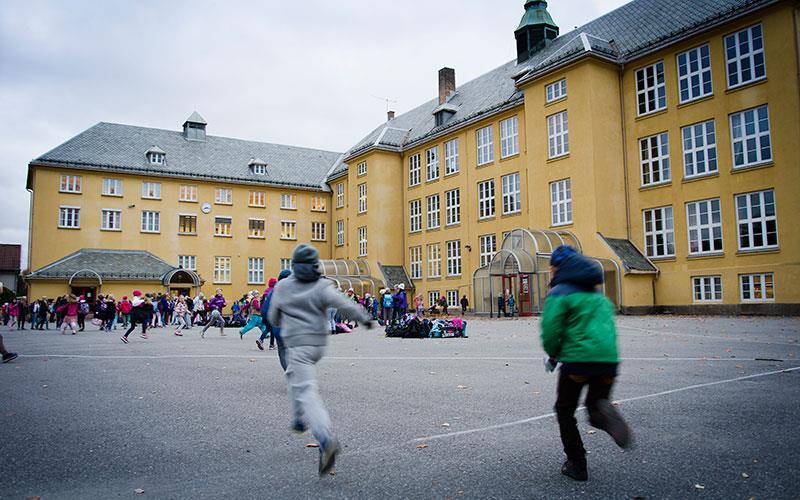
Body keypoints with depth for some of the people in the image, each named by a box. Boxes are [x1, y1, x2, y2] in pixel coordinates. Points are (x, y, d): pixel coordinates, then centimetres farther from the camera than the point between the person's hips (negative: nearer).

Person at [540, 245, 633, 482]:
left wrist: (553, 355, 7)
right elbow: (608, 327, 22)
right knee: (596, 406, 21)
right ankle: (604, 413, -14)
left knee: (565, 411, 14)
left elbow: (551, 330, -12)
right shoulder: (599, 295, 20)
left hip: (577, 359, -6)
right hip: (608, 360, 6)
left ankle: (577, 465, 14)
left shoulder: (559, 293, -3)